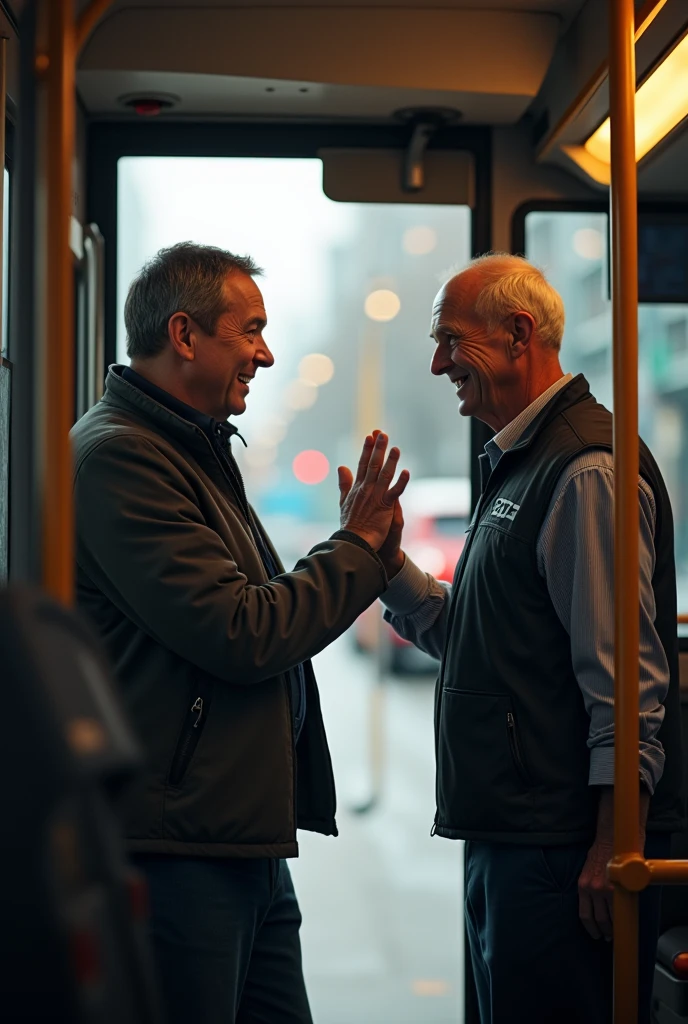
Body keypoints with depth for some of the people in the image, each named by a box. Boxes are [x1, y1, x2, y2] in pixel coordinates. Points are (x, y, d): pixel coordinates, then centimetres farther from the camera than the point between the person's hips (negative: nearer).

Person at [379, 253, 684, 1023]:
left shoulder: (588, 470, -14)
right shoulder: (517, 466, 19)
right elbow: (468, 635, 21)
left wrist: (615, 844, -21)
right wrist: (387, 559, 7)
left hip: (565, 844, -10)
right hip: (507, 832, 10)